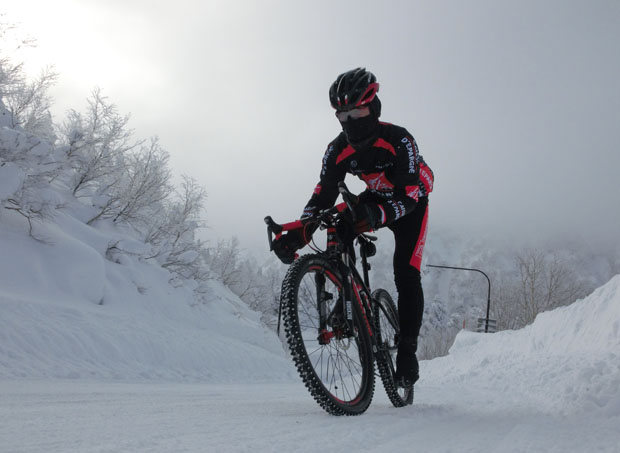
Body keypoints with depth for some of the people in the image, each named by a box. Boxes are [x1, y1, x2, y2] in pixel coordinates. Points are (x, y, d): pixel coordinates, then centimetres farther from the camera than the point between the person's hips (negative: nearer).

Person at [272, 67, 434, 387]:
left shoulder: (398, 140, -34)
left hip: (411, 202, -4)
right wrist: (298, 234, -39)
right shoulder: (338, 149, -20)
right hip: (376, 198, 4)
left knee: (406, 275, -17)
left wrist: (378, 215, -60)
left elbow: (408, 195, -39)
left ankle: (407, 352, -7)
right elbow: (322, 196, -22)